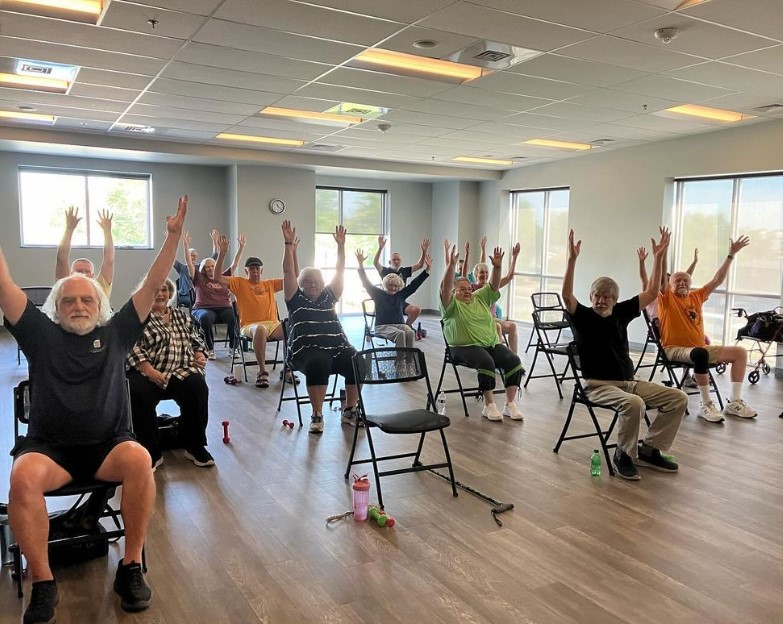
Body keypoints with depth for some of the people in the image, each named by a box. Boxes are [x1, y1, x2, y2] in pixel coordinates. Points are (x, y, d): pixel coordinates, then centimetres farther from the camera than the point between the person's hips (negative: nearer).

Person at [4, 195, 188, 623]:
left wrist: (173, 234, -2)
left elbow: (152, 286, 4)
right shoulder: (41, 334, 9)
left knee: (139, 460, -32)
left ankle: (131, 567, -18)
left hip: (107, 444, 0)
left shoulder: (116, 332, 9)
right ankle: (42, 583, -17)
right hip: (49, 447, 0)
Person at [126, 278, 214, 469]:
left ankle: (195, 447, -14)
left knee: (197, 387, -30)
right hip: (147, 372, -2)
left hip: (182, 372, 3)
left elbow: (196, 340, 28)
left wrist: (200, 355, 5)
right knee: (138, 394, -34)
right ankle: (152, 453, -20)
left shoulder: (182, 316, 22)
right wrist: (149, 371, -18)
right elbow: (133, 348, -5)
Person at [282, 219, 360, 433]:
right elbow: (288, 272, 4)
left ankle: (349, 411, -4)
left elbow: (340, 271, 17)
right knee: (318, 364, -36)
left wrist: (341, 245, 8)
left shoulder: (328, 297, 20)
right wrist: (288, 244, -3)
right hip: (308, 349, -3)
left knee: (357, 364, -24)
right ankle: (317, 415, -21)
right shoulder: (296, 299, 13)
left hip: (337, 347, 4)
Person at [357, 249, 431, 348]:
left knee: (411, 333, -30)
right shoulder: (378, 294, 6)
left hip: (399, 324, 4)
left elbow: (414, 284, 12)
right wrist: (361, 265, -14)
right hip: (382, 326, -3)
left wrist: (427, 269, 5)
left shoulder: (400, 295, 14)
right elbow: (366, 283, -3)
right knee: (400, 334, -33)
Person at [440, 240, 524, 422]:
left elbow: (493, 285, 10)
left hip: (492, 343, 6)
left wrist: (497, 266, -7)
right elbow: (445, 287, -17)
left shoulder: (480, 298, 17)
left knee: (514, 361, -16)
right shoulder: (451, 304, 0)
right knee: (487, 362, -32)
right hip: (465, 346, -6)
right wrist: (451, 265, -28)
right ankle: (489, 406, -23)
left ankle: (510, 404, -14)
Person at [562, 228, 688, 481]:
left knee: (678, 398, -6)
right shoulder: (583, 316, -4)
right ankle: (624, 455, -12)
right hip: (599, 385, -7)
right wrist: (572, 259, -32)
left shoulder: (621, 313, 10)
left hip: (630, 381, 7)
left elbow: (651, 293, 9)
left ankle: (648, 449, 4)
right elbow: (567, 295, -23)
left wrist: (659, 257, 1)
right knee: (633, 403, -36)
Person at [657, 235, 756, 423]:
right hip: (674, 349, -7)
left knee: (740, 352, -3)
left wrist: (731, 255, 10)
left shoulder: (697, 296, 15)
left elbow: (717, 280, 14)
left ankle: (734, 402, -5)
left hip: (700, 347, 7)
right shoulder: (666, 298, 1)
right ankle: (706, 405, -27)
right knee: (700, 354, -38)